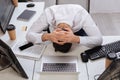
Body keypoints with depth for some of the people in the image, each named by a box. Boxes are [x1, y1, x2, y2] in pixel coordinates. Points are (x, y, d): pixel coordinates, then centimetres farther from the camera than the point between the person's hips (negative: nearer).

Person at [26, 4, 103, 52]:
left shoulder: (82, 14, -43)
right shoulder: (48, 13, -41)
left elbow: (99, 39, -44)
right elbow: (29, 35, -35)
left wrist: (75, 39, -60)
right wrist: (47, 36, -55)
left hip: (78, 31, 0)